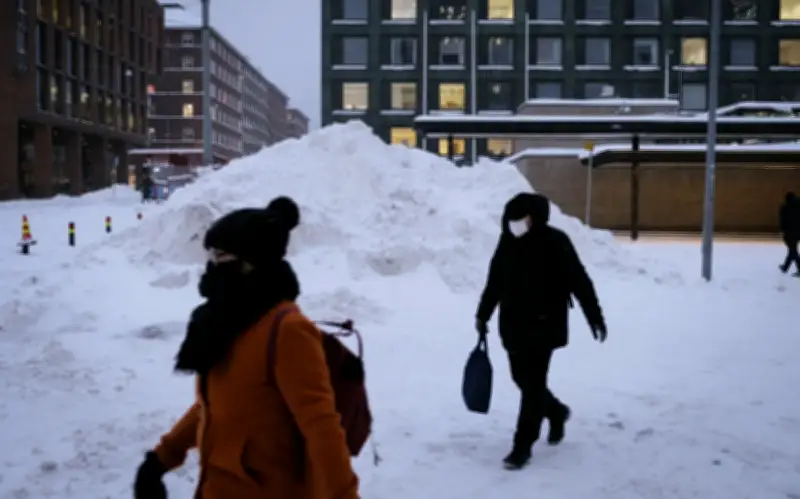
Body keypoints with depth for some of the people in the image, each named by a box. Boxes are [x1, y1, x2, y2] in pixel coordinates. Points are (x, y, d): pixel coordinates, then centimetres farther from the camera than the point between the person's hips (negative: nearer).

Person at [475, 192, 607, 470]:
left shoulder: (555, 242, -12)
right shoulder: (507, 241, 3)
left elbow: (580, 282, -8)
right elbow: (495, 281, 14)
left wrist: (595, 318, -7)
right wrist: (483, 314, 16)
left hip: (544, 326, -6)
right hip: (513, 325, 6)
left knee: (533, 385, -3)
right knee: (523, 380, 14)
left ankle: (523, 446, 5)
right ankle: (556, 412, 41)